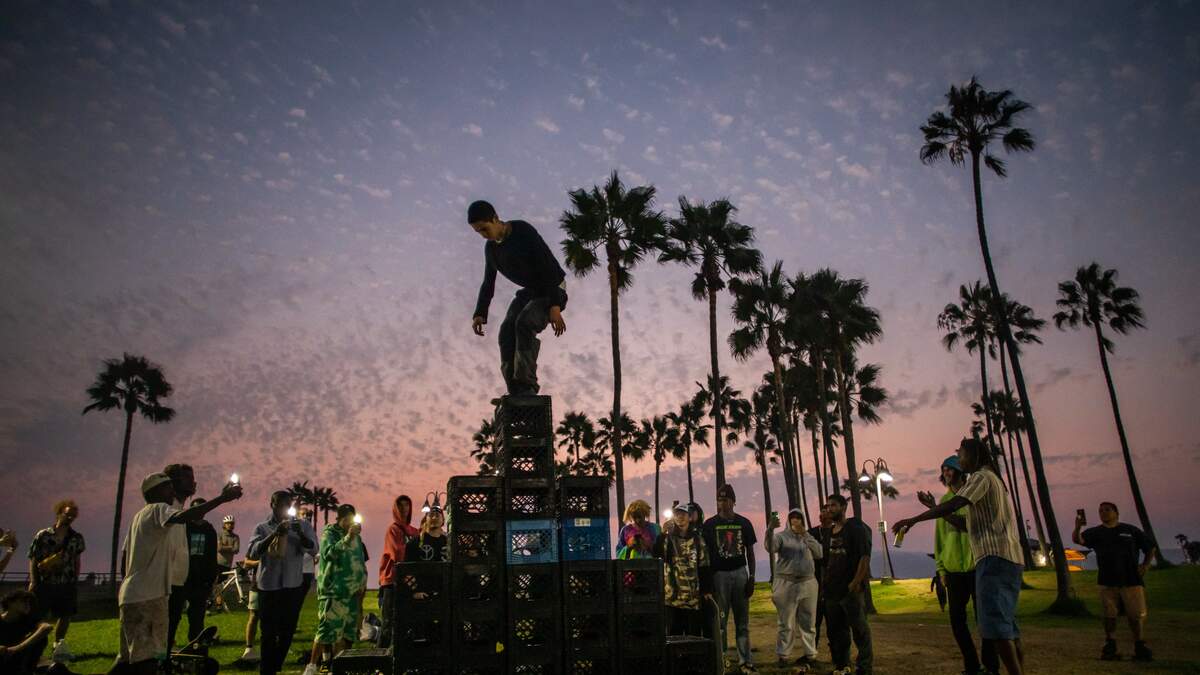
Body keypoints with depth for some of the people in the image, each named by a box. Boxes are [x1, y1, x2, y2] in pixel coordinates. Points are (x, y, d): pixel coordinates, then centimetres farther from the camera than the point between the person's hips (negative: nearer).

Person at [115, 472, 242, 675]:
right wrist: (222, 498, -36)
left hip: (133, 594, 10)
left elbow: (126, 555, 25)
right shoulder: (158, 509, -7)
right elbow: (180, 517, -31)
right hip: (147, 595, -10)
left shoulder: (139, 516, 21)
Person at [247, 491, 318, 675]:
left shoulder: (302, 525, 5)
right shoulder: (263, 528, 2)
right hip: (268, 586, -2)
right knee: (269, 633, 1)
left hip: (293, 586, 2)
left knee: (287, 632, 10)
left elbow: (313, 548, -7)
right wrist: (274, 534, -23)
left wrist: (300, 534, -26)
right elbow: (252, 553, -11)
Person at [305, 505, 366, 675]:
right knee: (328, 627, -11)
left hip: (352, 590, 6)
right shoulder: (329, 533, -3)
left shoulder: (356, 537, 15)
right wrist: (347, 538, -31)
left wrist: (362, 582, 14)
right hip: (333, 590, -6)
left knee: (346, 629, 8)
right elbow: (329, 553, -23)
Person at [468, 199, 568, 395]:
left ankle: (526, 385, -30)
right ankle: (516, 393, -15)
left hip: (552, 289, -7)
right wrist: (479, 314, -3)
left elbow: (550, 266, -25)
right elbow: (488, 283, 11)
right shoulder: (491, 248, 2)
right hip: (530, 291, 7)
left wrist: (554, 306, -31)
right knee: (507, 331, -15)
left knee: (524, 323, -31)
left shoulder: (524, 232, -21)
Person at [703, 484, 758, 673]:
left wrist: (751, 577, 2)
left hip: (740, 573, 2)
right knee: (720, 621, 0)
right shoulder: (710, 524, 0)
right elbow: (705, 553, 1)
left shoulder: (744, 523, 6)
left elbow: (750, 552, 9)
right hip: (719, 574, -2)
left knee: (742, 621, 7)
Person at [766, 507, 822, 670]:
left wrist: (806, 536, -10)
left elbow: (819, 554, -2)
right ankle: (782, 656, 7)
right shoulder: (782, 536, 0)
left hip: (807, 584, 4)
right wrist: (770, 529, -37)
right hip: (786, 584, -3)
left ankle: (809, 655, 19)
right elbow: (770, 547, -20)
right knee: (786, 624, 0)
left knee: (808, 623, 9)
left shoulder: (808, 537, 13)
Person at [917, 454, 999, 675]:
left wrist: (937, 510, -25)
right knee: (957, 620, 5)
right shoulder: (945, 500, 12)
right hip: (954, 570, 5)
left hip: (978, 567, -5)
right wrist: (941, 568, 10)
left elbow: (969, 524, -19)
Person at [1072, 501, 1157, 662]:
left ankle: (1140, 648, 9)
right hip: (1107, 582, 1)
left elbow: (1150, 548, 15)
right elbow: (1078, 540, -9)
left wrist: (1145, 565, 0)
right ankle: (1110, 647, 11)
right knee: (1109, 615, 4)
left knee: (1137, 615, -2)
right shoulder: (1096, 532, 7)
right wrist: (1077, 527, -30)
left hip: (1131, 580, -1)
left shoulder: (1131, 530, 8)